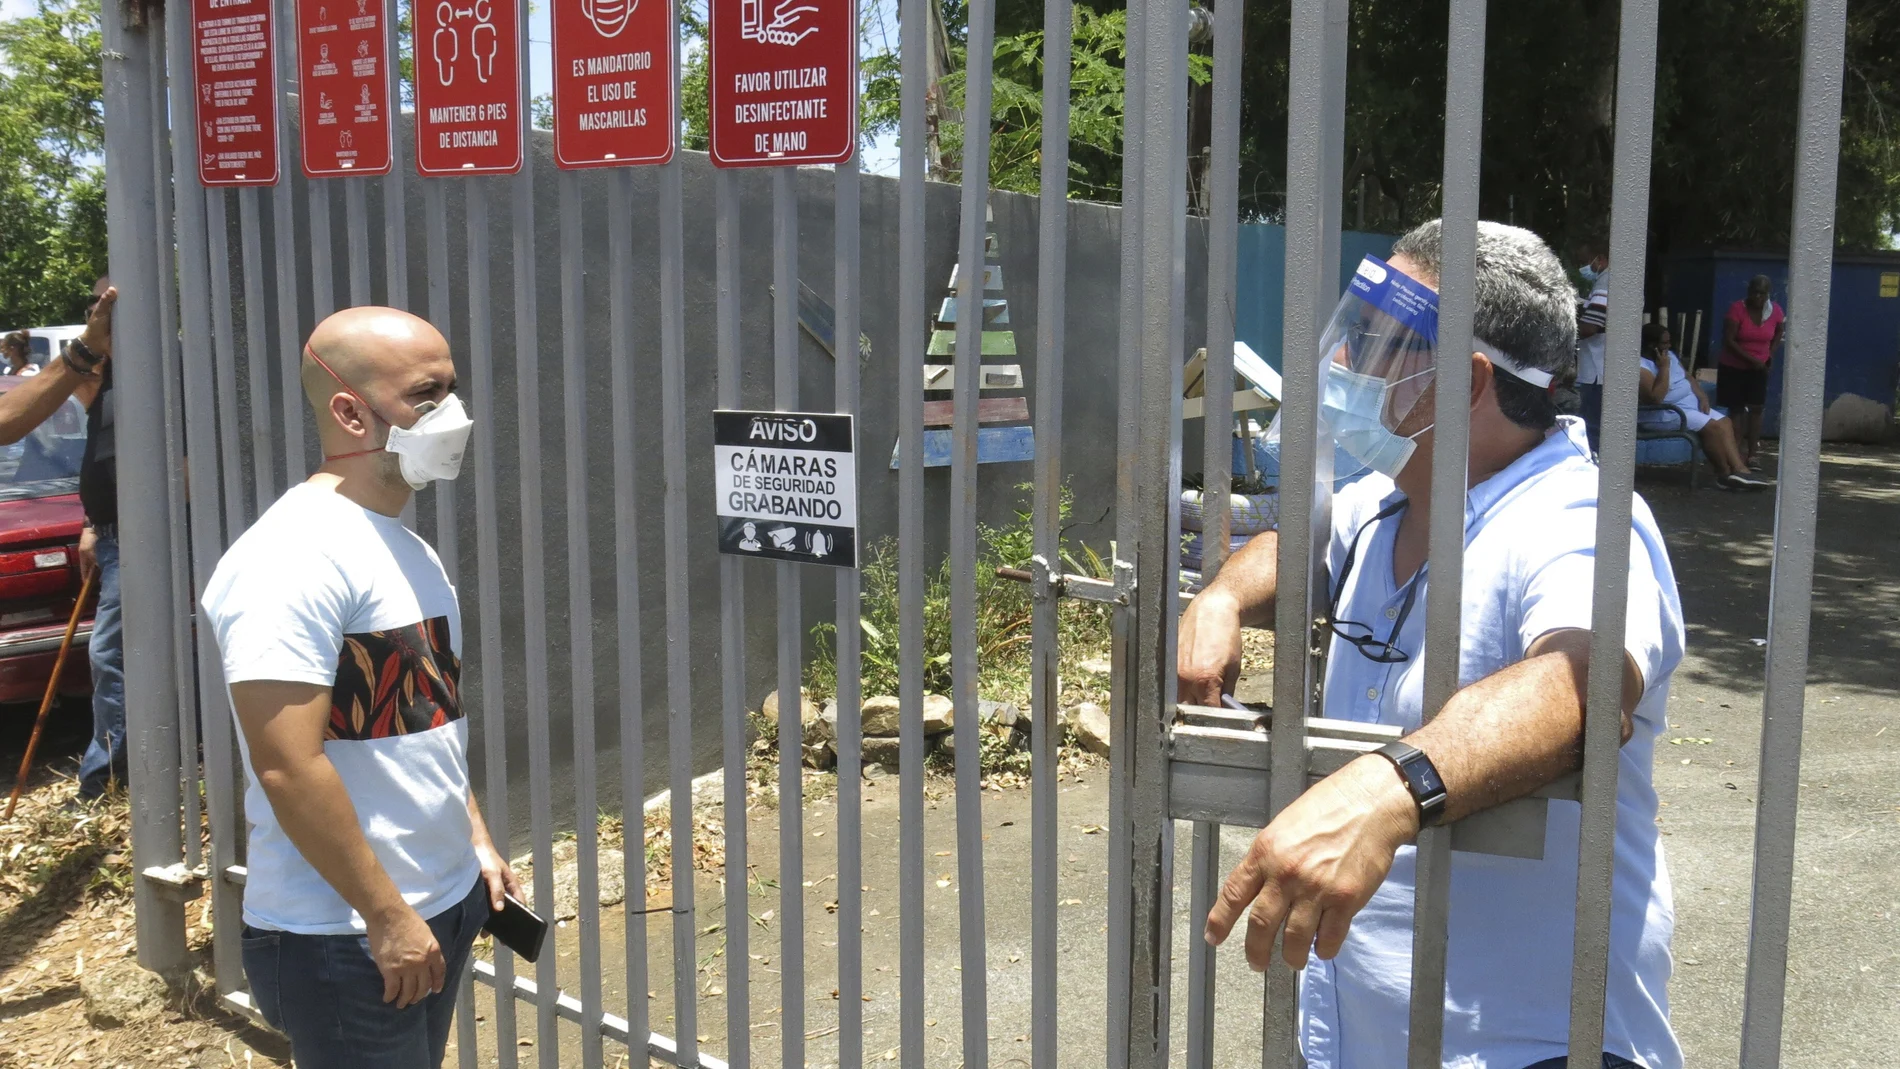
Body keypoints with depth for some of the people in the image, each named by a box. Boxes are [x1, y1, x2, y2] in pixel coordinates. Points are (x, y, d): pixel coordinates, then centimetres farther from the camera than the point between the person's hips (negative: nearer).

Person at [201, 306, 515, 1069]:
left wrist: (476, 840, 14)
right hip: (343, 940, -8)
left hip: (444, 907, 9)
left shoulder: (406, 549, 10)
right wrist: (388, 917, -19)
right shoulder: (294, 558, -20)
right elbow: (288, 767, -24)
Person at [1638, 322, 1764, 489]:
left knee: (1725, 423, -4)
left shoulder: (1668, 356, 11)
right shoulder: (1641, 366, -19)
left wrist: (1702, 397, 4)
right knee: (1711, 427, -21)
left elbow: (1687, 378, 21)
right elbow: (1655, 398, -29)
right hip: (1661, 414, -10)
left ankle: (1739, 469, -12)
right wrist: (1664, 368, -25)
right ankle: (1724, 474, -9)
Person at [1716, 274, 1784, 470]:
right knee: (1737, 408, 3)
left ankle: (1752, 454, -1)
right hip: (1733, 367, -2)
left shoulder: (1775, 311, -5)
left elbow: (1780, 332, 16)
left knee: (1756, 409, -3)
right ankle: (1739, 452, 6)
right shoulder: (1737, 309, -16)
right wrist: (1750, 359, -24)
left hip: (1759, 368, 2)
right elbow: (1728, 340, -19)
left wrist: (1771, 353, 2)